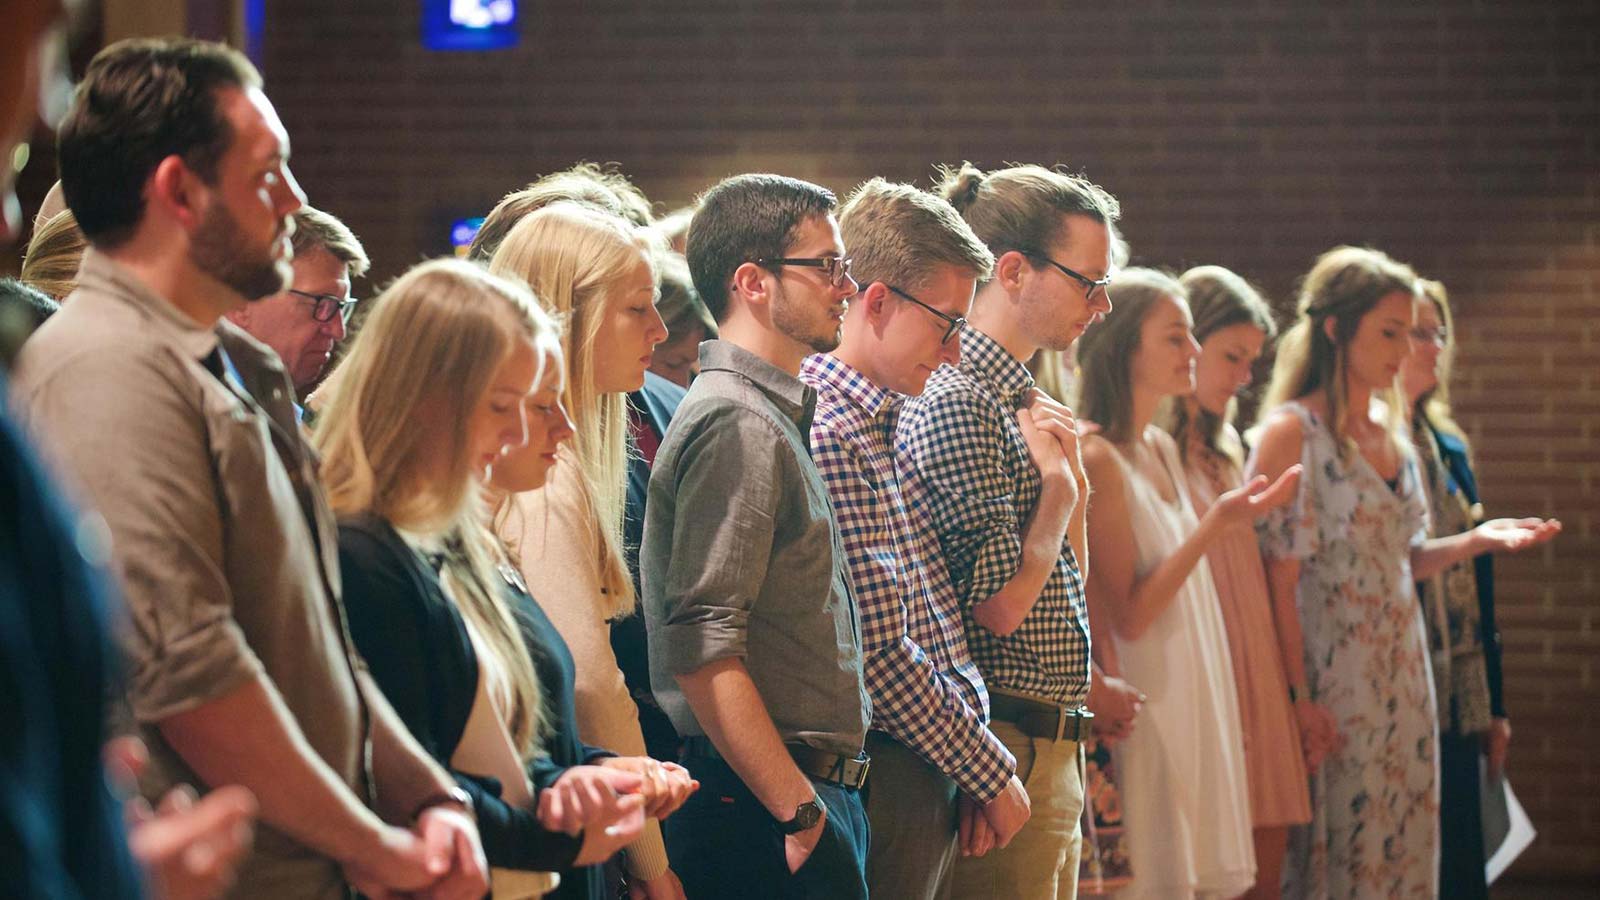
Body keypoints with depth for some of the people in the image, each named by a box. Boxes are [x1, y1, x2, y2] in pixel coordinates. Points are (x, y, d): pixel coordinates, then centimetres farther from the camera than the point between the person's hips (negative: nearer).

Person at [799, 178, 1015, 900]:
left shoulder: (882, 427, 15)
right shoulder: (829, 440, -16)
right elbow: (881, 659, -19)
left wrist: (977, 768, 7)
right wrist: (992, 775, -9)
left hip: (933, 775, 9)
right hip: (890, 780, -9)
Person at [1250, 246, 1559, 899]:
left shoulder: (1390, 432, 13)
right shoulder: (1293, 433, -10)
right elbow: (1277, 581, -13)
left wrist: (1476, 541, 2)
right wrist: (1296, 701, -17)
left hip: (1401, 683, 7)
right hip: (1333, 682, -7)